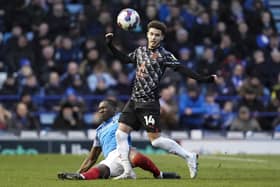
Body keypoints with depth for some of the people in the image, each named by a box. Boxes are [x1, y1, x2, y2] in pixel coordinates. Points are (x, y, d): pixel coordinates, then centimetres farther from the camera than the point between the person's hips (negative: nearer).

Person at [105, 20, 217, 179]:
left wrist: (204, 79, -24)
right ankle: (128, 172, 6)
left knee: (155, 139, -10)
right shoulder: (141, 51, 12)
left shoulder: (164, 55, -7)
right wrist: (111, 45, 21)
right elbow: (125, 59, 28)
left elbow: (181, 69, -14)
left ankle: (189, 156, 6)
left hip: (149, 102, -7)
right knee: (121, 133, -1)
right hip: (134, 100, 7)